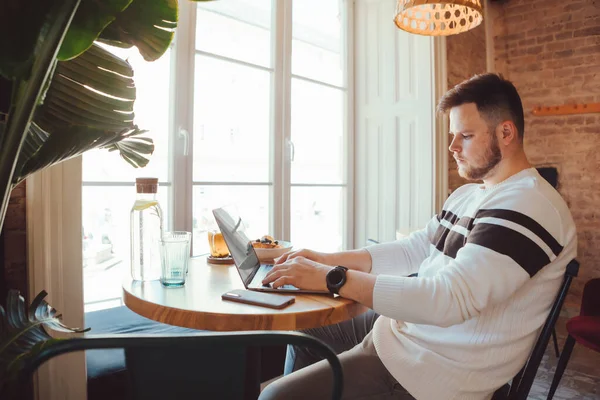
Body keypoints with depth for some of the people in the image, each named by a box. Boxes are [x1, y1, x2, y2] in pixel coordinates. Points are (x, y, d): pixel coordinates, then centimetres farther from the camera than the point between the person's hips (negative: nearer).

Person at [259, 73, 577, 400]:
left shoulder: (528, 206, -22)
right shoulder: (468, 194, 12)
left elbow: (449, 299, -32)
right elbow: (414, 249, 11)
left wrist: (332, 278, -30)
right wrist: (329, 259, -1)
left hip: (442, 364, -9)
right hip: (406, 324, 10)